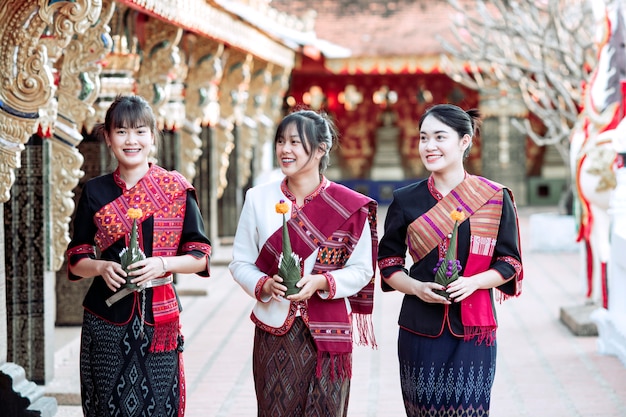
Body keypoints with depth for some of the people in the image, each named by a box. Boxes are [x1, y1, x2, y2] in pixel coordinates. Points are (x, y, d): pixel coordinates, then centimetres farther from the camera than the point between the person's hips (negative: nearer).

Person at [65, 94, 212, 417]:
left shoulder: (176, 189, 2)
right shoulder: (95, 193, 6)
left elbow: (200, 256, 2)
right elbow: (76, 260, 11)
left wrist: (163, 264, -15)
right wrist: (100, 267, -10)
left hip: (158, 320, -1)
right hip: (106, 320, 1)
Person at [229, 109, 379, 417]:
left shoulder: (350, 206, -3)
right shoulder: (258, 198, 2)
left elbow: (361, 270, 0)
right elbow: (240, 262, 6)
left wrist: (322, 282, -17)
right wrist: (265, 284, -14)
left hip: (328, 333, -1)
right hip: (274, 331, 1)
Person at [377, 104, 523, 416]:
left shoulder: (495, 198, 1)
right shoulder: (406, 200, 4)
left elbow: (509, 262, 4)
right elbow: (388, 263, 9)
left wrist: (474, 281, -14)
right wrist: (416, 287, -10)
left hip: (473, 328, -1)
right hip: (420, 328, 1)